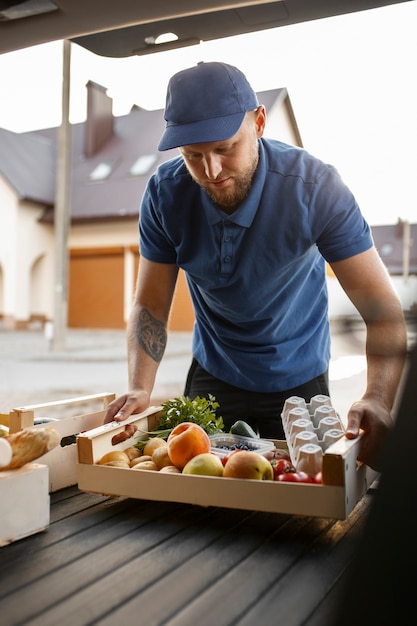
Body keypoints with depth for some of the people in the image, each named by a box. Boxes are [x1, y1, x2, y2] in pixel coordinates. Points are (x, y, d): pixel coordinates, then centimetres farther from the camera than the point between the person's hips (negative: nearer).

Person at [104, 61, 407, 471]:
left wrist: (377, 399, -45)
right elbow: (150, 305, -11)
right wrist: (139, 389, -27)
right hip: (212, 375, 2)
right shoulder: (165, 193, -18)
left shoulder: (315, 187, -25)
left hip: (298, 379, -1)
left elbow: (383, 311, -27)